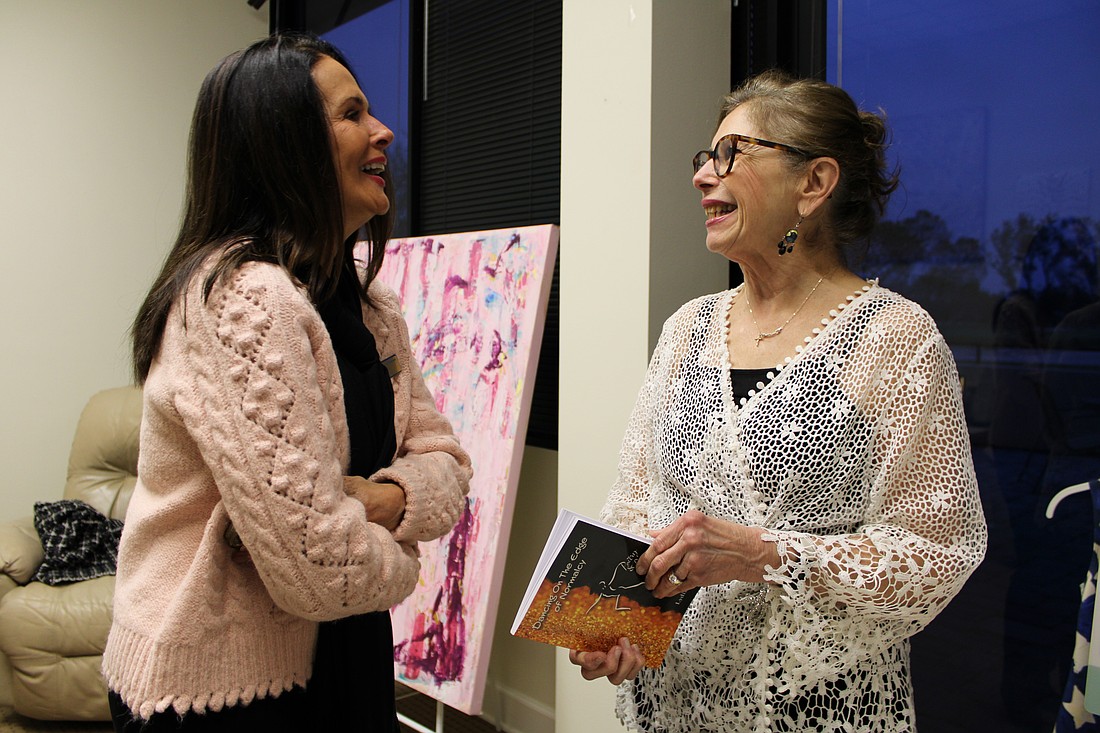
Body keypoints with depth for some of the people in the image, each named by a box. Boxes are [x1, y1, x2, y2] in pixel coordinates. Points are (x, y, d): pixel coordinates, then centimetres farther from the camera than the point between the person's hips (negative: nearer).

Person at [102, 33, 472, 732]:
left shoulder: (370, 302, 5)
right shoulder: (245, 300, -25)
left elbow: (445, 463, 5)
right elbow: (318, 570, -29)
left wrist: (385, 501, -17)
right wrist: (399, 557, -8)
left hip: (341, 660, 8)